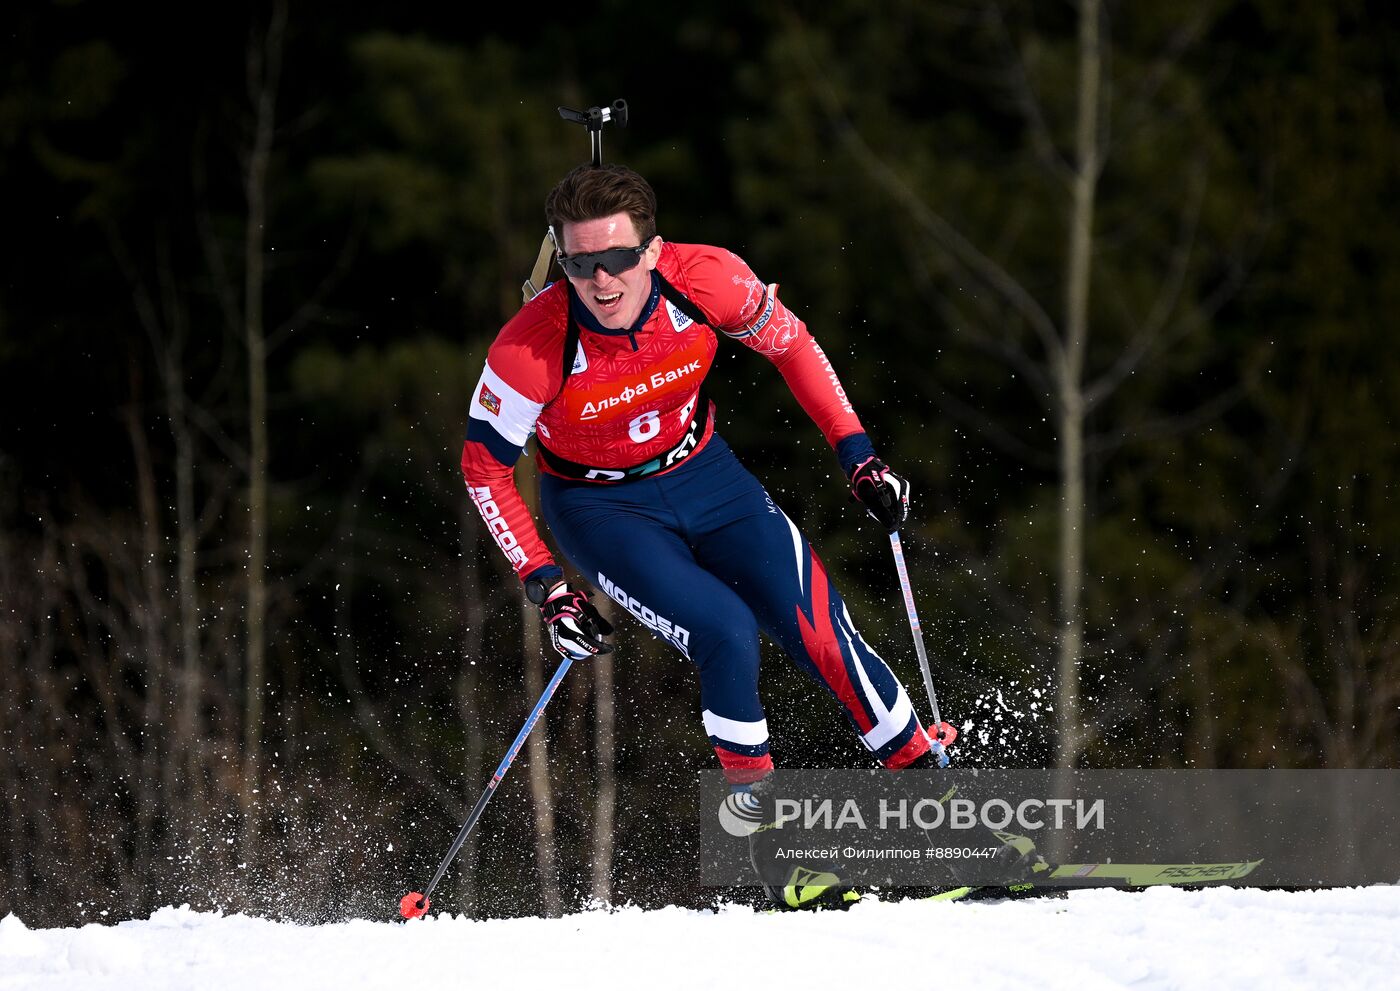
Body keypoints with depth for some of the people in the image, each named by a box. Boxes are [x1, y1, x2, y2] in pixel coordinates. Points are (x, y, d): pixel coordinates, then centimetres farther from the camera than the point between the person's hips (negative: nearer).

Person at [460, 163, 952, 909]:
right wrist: (544, 584, -19)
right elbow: (484, 465, -15)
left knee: (820, 635, -10)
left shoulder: (704, 280, -24)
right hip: (601, 508, -3)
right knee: (727, 634, -25)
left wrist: (857, 453, -6)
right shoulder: (533, 346, -30)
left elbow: (788, 343, -4)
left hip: (703, 475, 3)